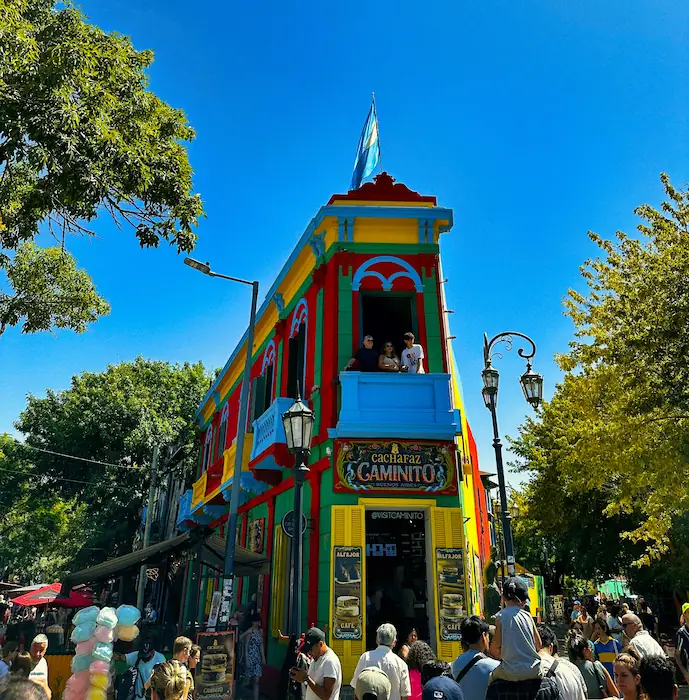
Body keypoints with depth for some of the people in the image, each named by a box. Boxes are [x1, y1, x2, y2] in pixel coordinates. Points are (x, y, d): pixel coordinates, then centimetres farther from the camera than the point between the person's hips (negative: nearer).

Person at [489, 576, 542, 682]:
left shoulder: (501, 616, -7)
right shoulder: (528, 616, 1)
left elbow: (495, 648, -8)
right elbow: (539, 646, 7)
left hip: (511, 672, -2)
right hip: (533, 671, 3)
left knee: (491, 677, 23)